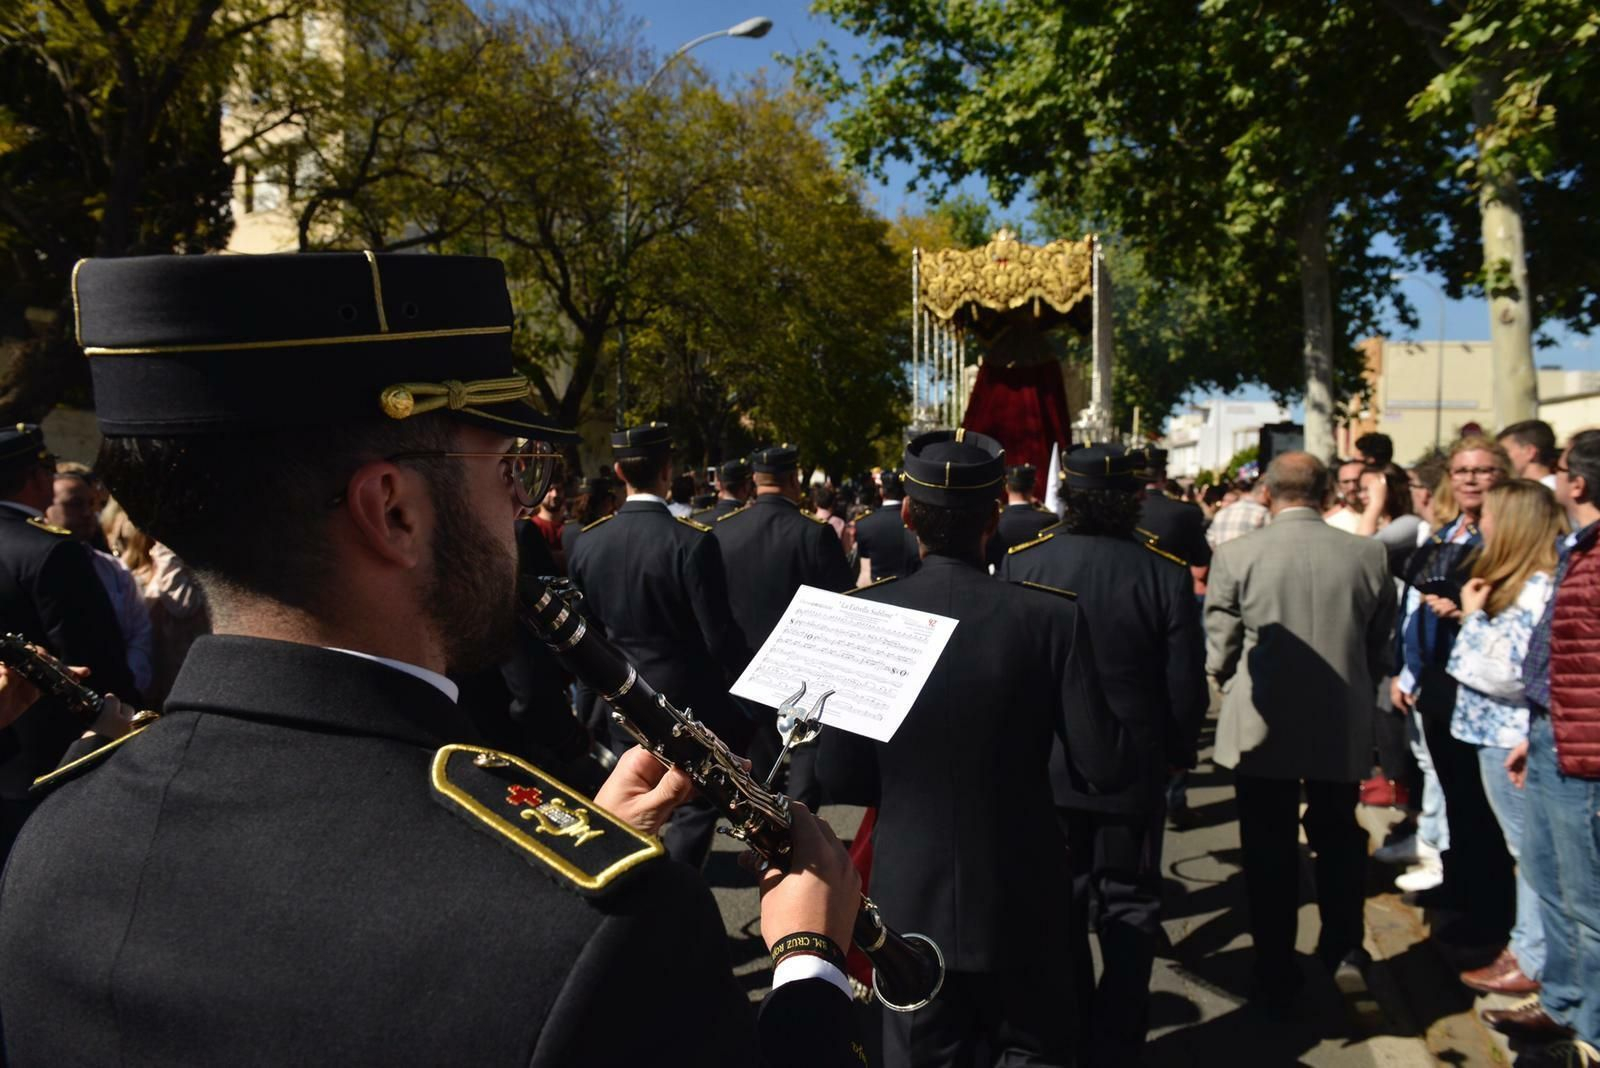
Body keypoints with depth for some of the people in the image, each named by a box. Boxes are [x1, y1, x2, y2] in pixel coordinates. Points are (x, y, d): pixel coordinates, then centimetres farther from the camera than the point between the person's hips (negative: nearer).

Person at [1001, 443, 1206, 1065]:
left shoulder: (1020, 562, -10)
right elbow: (1187, 687, -10)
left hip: (1042, 767, 2)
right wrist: (1176, 753, 10)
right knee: (1129, 911, 14)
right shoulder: (1165, 573, -15)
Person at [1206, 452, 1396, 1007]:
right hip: (1344, 729, 2)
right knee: (1337, 838, 23)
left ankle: (1276, 976, 20)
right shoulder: (1369, 555, -5)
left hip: (1262, 731, -2)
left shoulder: (1235, 555, -13)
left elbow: (1219, 654, -8)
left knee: (1270, 852, 10)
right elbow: (1381, 649, 4)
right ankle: (1342, 946, 31)